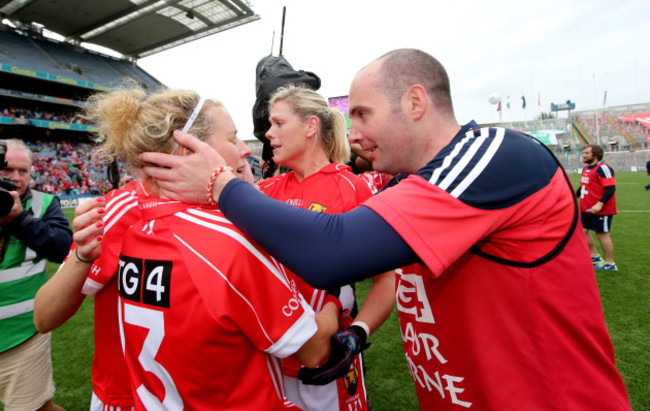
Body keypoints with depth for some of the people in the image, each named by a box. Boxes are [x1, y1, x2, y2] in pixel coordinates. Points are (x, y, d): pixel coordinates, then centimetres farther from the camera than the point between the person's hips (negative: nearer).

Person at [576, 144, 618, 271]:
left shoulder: (603, 168, -15)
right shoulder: (586, 168, 12)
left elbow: (611, 189, -22)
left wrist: (599, 204, -29)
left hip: (600, 209, -9)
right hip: (586, 208, 9)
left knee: (602, 234, 0)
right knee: (583, 230, 12)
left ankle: (610, 263, 14)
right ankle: (595, 256, 27)